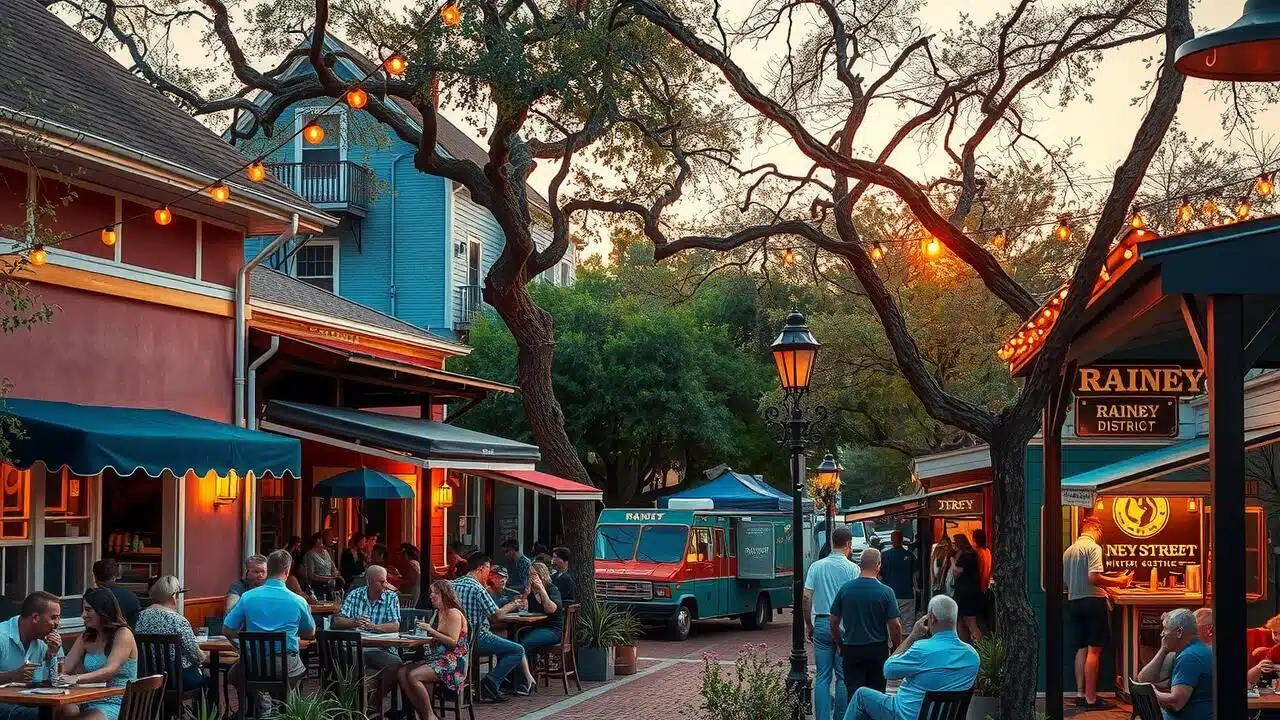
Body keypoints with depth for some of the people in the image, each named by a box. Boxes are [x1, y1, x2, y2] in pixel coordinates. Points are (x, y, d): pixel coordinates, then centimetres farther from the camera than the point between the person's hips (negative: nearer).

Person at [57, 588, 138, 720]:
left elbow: (110, 671, -21)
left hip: (116, 704, -5)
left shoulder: (123, 634, -6)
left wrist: (76, 678, -36)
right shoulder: (87, 637, 16)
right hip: (89, 701, 5)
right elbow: (64, 668, 9)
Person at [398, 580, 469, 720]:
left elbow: (453, 642, -16)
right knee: (402, 672, -12)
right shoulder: (438, 613, 19)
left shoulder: (453, 613, -8)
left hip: (452, 662, -9)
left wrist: (431, 631, -21)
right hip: (435, 658, 9)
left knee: (413, 676, -27)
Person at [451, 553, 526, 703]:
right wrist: (512, 605, 4)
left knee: (505, 646, 27)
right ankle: (491, 682, -8)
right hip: (477, 638, -9)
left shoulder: (454, 584, 7)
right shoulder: (477, 588, -18)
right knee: (518, 651, -4)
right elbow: (497, 615, -14)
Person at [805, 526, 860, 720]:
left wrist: (809, 625, 9)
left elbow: (806, 597, -1)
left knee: (822, 676, 6)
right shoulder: (852, 568, -5)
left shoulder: (816, 566, 2)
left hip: (821, 623, 2)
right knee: (843, 676, 6)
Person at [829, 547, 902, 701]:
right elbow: (895, 625, -10)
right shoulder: (885, 592, -10)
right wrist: (897, 649, 5)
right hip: (877, 650, -1)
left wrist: (839, 644, 17)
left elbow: (834, 622, 4)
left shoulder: (845, 589, -2)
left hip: (851, 649, 2)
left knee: (854, 693, 3)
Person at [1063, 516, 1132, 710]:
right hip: (1093, 600, -7)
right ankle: (1091, 699, -7)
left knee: (1081, 649, 14)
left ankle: (1080, 694, 15)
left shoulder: (1068, 551, 11)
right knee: (1094, 650, -5)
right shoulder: (1093, 547, -10)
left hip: (1074, 602, 7)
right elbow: (1094, 577, -21)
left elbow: (1065, 581, 13)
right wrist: (1118, 581, -11)